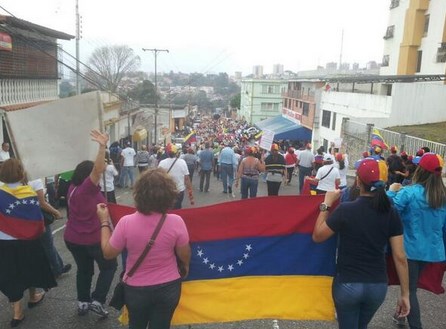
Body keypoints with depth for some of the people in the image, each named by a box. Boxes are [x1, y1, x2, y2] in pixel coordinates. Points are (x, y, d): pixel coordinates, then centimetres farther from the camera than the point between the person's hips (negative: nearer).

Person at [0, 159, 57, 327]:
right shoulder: (30, 193, -9)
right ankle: (33, 297, 43)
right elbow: (38, 219, -6)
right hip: (29, 241, 2)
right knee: (30, 268, 23)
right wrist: (38, 233, 10)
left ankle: (17, 312, 12)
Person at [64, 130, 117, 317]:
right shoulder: (87, 188, -21)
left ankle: (83, 303, 27)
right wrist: (102, 146, -46)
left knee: (84, 270, 20)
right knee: (109, 266, 11)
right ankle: (97, 301, 5)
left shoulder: (73, 188, 3)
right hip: (92, 238, -7)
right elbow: (98, 169, -38)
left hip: (72, 238, 8)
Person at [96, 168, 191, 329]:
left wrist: (104, 221, 2)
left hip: (136, 289, 1)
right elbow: (185, 256, -8)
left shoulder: (126, 222, -23)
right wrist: (185, 267, 15)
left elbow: (108, 253, -8)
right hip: (168, 287, -1)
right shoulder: (176, 221, -22)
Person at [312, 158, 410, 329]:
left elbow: (317, 236, -7)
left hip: (347, 284, -3)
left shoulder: (345, 210, -18)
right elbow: (400, 257, -6)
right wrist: (405, 294, 2)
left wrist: (326, 204, -2)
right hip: (378, 286, 3)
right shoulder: (391, 213, -8)